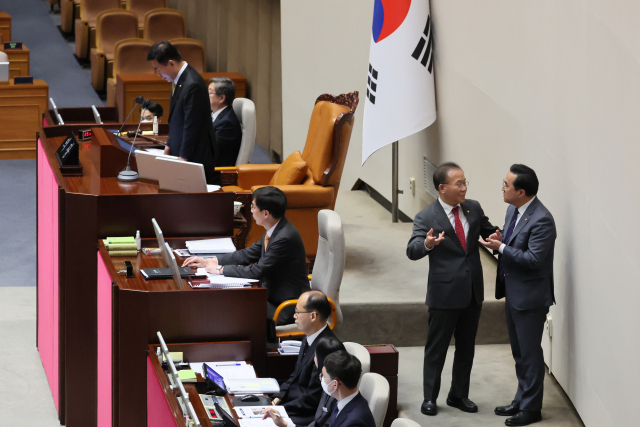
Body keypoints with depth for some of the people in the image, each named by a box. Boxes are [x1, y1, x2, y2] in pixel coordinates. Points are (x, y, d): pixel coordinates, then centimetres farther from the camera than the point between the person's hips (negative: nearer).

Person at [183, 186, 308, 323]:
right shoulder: (275, 230, 4)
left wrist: (220, 269, -13)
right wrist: (209, 261, 10)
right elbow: (249, 254, 14)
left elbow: (258, 271, -23)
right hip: (274, 294, 9)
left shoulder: (285, 238, -26)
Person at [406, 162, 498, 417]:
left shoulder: (473, 208, 3)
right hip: (445, 293, -5)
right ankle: (430, 398, 18)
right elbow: (412, 251, -22)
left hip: (472, 292, 5)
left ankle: (459, 395, 28)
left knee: (466, 347, 15)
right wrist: (427, 244, -45)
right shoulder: (426, 218, -13)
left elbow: (489, 231, 16)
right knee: (436, 348, 5)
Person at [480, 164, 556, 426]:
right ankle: (521, 401, 32)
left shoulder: (541, 220, -24)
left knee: (529, 353, 2)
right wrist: (499, 240, -5)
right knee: (519, 352, 20)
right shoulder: (512, 210, 5)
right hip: (513, 294, 9)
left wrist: (501, 248, -22)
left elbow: (533, 258, -27)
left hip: (530, 297, -9)